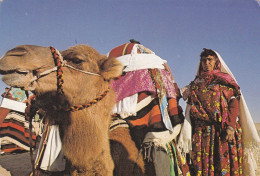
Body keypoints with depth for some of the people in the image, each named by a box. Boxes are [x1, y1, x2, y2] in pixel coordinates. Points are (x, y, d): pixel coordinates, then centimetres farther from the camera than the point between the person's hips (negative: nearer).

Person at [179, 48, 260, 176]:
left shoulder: (225, 80, 9)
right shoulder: (196, 83, 20)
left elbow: (234, 103, -2)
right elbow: (190, 108, 15)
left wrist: (231, 127, -14)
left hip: (223, 131, -2)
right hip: (201, 132, 3)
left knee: (224, 164, -8)